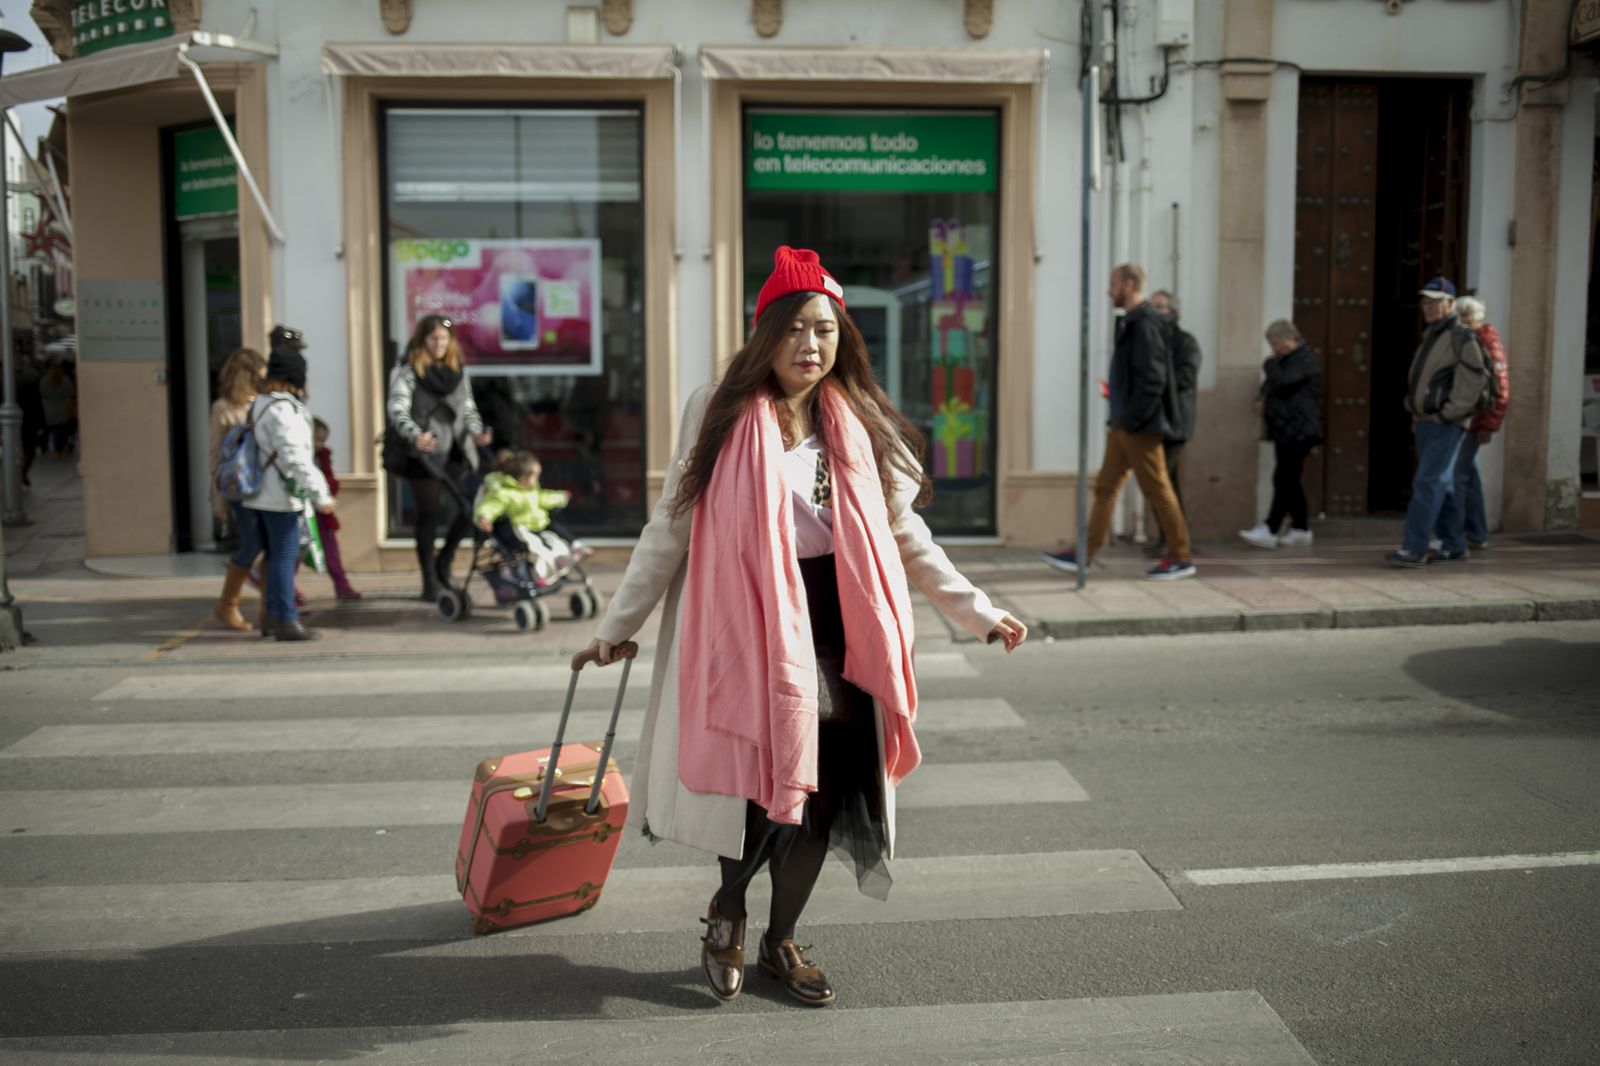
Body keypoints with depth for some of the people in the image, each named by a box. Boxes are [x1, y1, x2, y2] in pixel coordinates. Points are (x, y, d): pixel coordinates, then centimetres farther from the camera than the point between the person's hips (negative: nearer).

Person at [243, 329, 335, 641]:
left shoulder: (258, 405, 13)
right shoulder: (284, 410, -17)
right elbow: (296, 457, -24)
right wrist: (320, 494, -23)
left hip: (257, 497, 9)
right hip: (281, 497, -9)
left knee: (274, 555, 16)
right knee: (285, 556, -4)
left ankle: (271, 617, 23)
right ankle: (286, 621, -1)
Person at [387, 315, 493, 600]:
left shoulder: (458, 369, 14)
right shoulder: (407, 370, -4)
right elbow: (397, 410, -15)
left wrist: (475, 432, 1)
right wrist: (415, 435, -33)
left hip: (458, 451, 5)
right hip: (425, 453, -5)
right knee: (428, 515, 3)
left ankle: (444, 561, 21)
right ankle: (430, 581, 14)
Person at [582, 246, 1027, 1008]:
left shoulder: (855, 425, 6)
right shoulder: (722, 414, -5)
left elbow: (903, 532, 12)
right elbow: (670, 528, 1)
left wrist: (975, 609, 10)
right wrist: (618, 624, 5)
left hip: (831, 629, 4)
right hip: (744, 626, -4)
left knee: (820, 794, 8)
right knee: (761, 784, -4)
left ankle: (779, 943, 30)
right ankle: (727, 913, 29)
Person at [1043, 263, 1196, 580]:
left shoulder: (1145, 325, -16)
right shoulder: (1132, 323, 14)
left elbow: (1152, 381, -22)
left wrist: (1130, 420, -19)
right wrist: (1119, 417, 13)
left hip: (1140, 427, -10)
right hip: (1124, 424, 10)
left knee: (1157, 489, -2)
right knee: (1106, 486, 10)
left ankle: (1180, 557, 8)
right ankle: (1085, 553, 15)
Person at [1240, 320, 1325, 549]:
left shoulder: (1306, 359, -11)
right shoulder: (1284, 360, 20)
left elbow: (1281, 382, -23)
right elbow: (1272, 384, 31)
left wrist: (1270, 365, -4)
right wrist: (1261, 399, 10)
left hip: (1298, 432, -10)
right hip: (1285, 430, 10)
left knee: (1284, 480, -12)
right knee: (1289, 481, 10)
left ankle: (1270, 530, -15)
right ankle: (1301, 530, 15)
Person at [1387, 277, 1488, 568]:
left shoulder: (1463, 337, -10)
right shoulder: (1430, 336, 18)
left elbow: (1472, 383, -16)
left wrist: (1444, 415, -17)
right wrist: (1416, 413, 14)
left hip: (1446, 424, -9)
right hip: (1424, 422, 9)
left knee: (1427, 482, -13)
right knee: (1441, 485, 11)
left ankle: (1414, 549, -15)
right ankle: (1453, 546, 19)